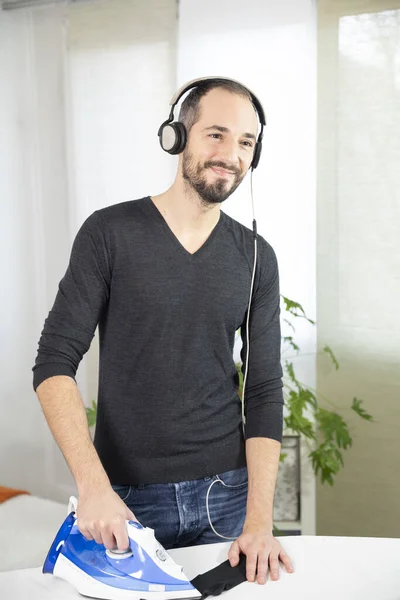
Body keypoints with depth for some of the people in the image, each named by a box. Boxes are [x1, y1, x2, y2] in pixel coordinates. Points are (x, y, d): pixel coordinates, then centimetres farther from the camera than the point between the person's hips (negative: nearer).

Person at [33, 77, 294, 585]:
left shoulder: (256, 258, 1)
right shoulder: (110, 233, -8)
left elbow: (264, 390, -1)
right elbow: (54, 364, -11)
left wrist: (259, 522, -9)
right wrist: (93, 487, -21)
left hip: (227, 493, 2)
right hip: (127, 499, -2)